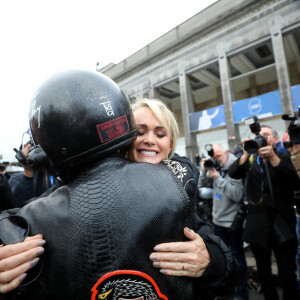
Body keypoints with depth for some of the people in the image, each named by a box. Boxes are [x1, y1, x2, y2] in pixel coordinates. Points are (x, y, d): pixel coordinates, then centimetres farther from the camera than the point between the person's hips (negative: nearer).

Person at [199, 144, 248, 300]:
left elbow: (238, 195, -24)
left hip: (233, 221, -6)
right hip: (218, 219, 6)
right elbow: (202, 184, 9)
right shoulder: (214, 166, 0)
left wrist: (218, 178, -26)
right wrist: (204, 171, -10)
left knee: (237, 257, 10)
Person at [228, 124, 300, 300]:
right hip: (258, 225, 2)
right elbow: (233, 173, -10)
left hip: (282, 224, -2)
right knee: (264, 274, 15)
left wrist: (272, 156, -26)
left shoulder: (284, 159, 5)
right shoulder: (250, 160, 8)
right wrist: (246, 153, -24)